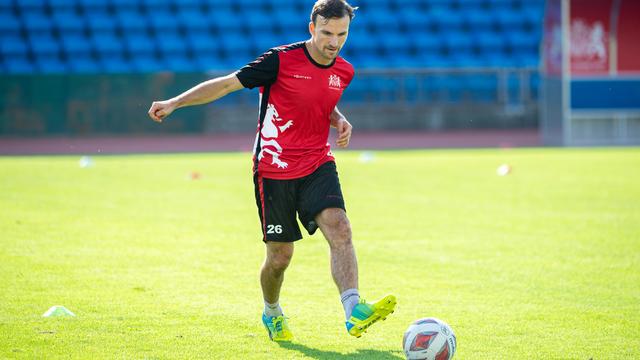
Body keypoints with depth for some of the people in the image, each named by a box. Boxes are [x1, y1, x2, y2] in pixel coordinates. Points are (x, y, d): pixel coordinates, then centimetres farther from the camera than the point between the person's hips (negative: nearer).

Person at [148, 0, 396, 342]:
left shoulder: (343, 72, 4)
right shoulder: (281, 60, -14)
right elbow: (227, 84, -10)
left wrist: (340, 121, 2)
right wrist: (174, 103, -17)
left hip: (317, 166, 4)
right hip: (274, 170, -4)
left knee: (340, 229, -22)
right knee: (280, 256, 4)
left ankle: (354, 313, -33)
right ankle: (272, 314, 34)